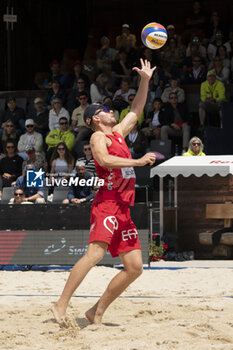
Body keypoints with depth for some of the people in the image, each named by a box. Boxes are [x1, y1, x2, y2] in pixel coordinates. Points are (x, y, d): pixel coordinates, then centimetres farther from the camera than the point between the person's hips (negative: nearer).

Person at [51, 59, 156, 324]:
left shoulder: (118, 133, 22)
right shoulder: (98, 137, -1)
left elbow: (135, 112, 33)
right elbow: (104, 159, -21)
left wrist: (145, 81, 26)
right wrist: (137, 161, -22)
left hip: (123, 209, 8)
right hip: (107, 204, -8)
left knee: (134, 267, 2)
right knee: (95, 253, -24)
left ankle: (97, 311, 7)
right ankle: (61, 305, -25)